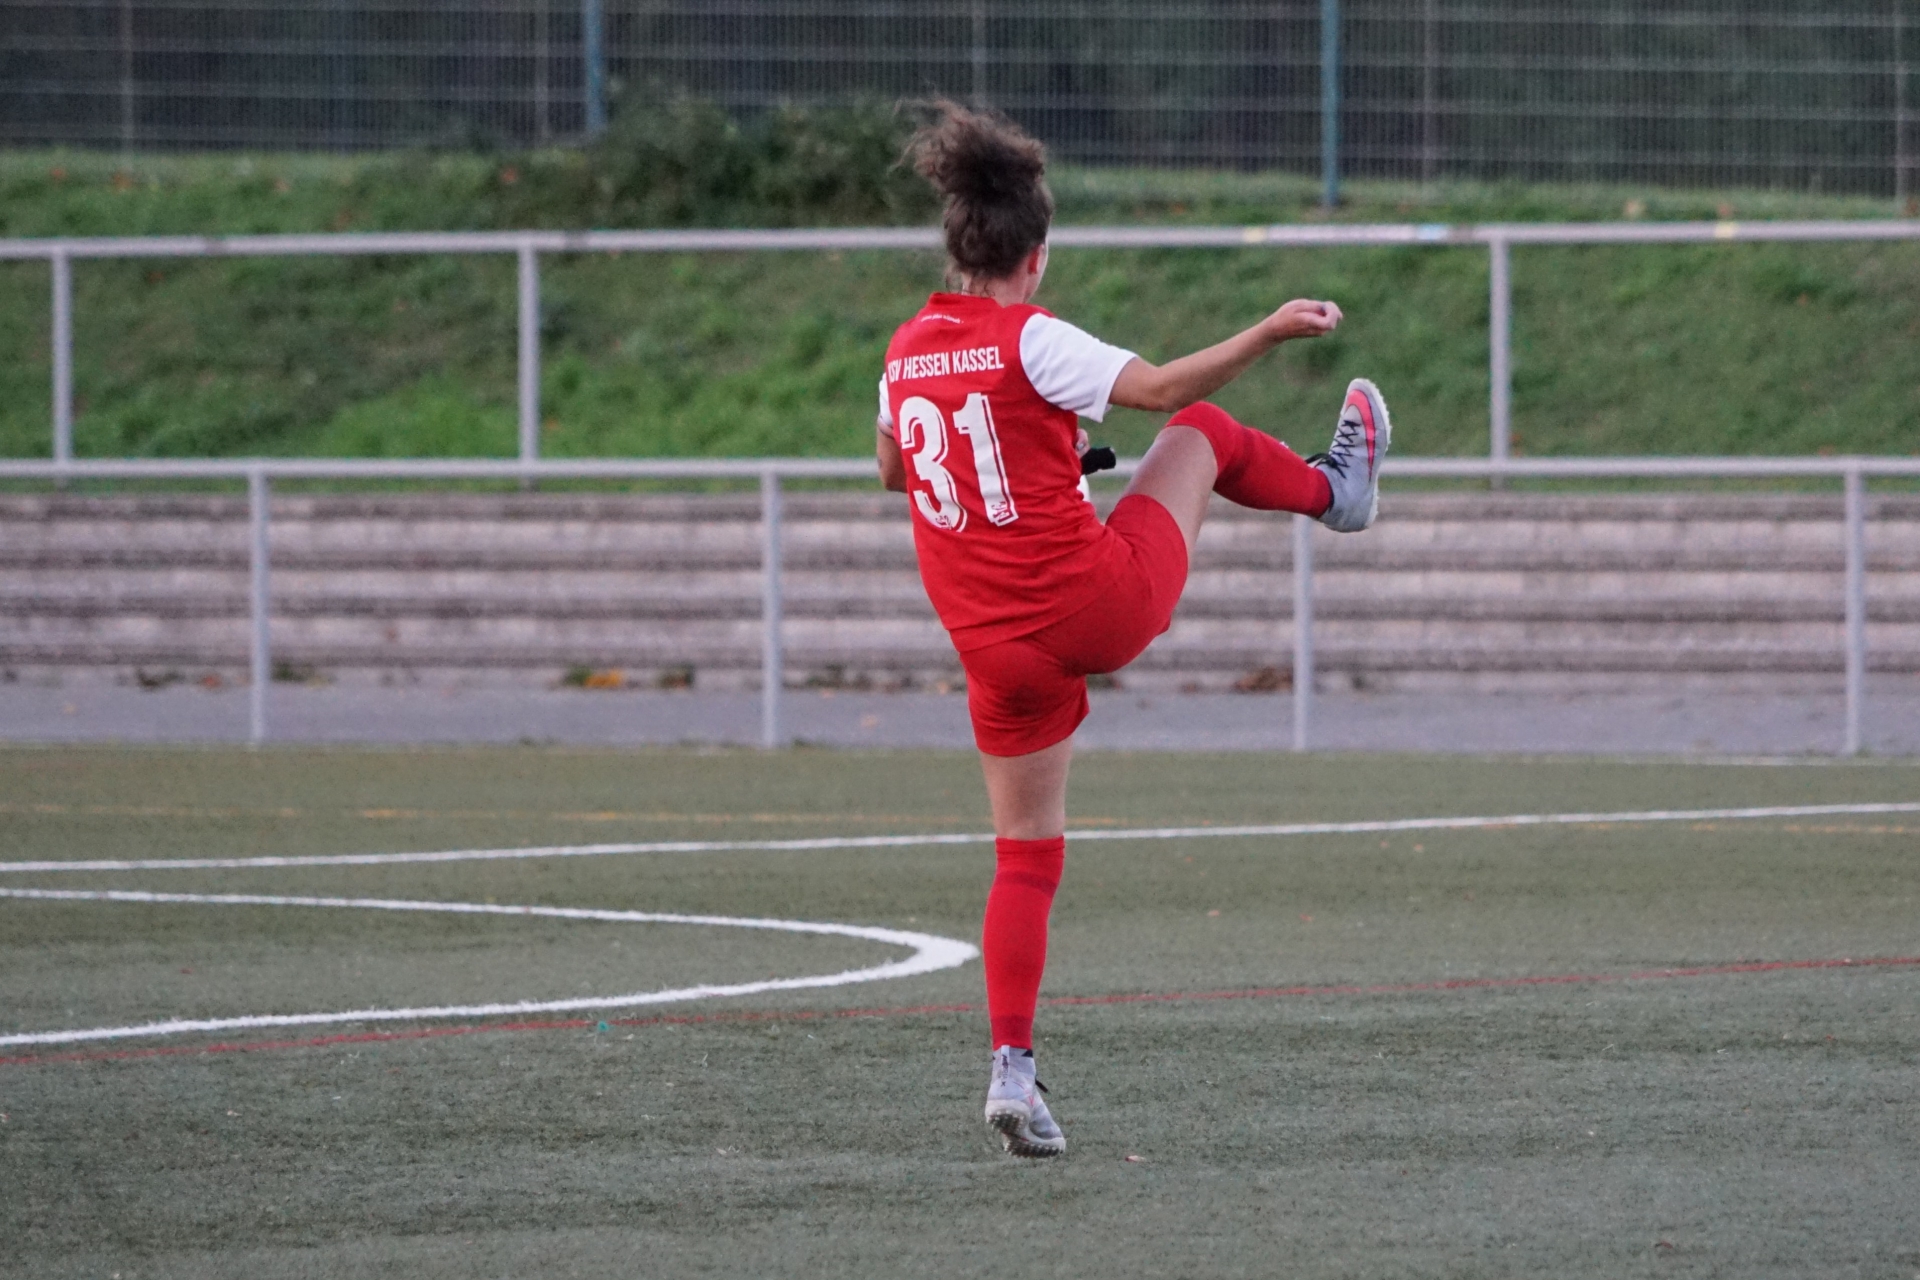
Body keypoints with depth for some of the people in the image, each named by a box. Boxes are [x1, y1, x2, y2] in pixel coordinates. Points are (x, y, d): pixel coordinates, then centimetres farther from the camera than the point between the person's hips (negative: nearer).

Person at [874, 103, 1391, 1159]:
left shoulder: (906, 352, 7)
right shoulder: (1029, 340, -13)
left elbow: (892, 470, 24)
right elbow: (1159, 388, -21)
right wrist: (1267, 334, -21)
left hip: (998, 652, 5)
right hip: (1101, 605, -5)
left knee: (1026, 857, 12)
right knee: (1203, 432, 19)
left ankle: (1011, 1071, 1)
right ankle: (1336, 491, 48)